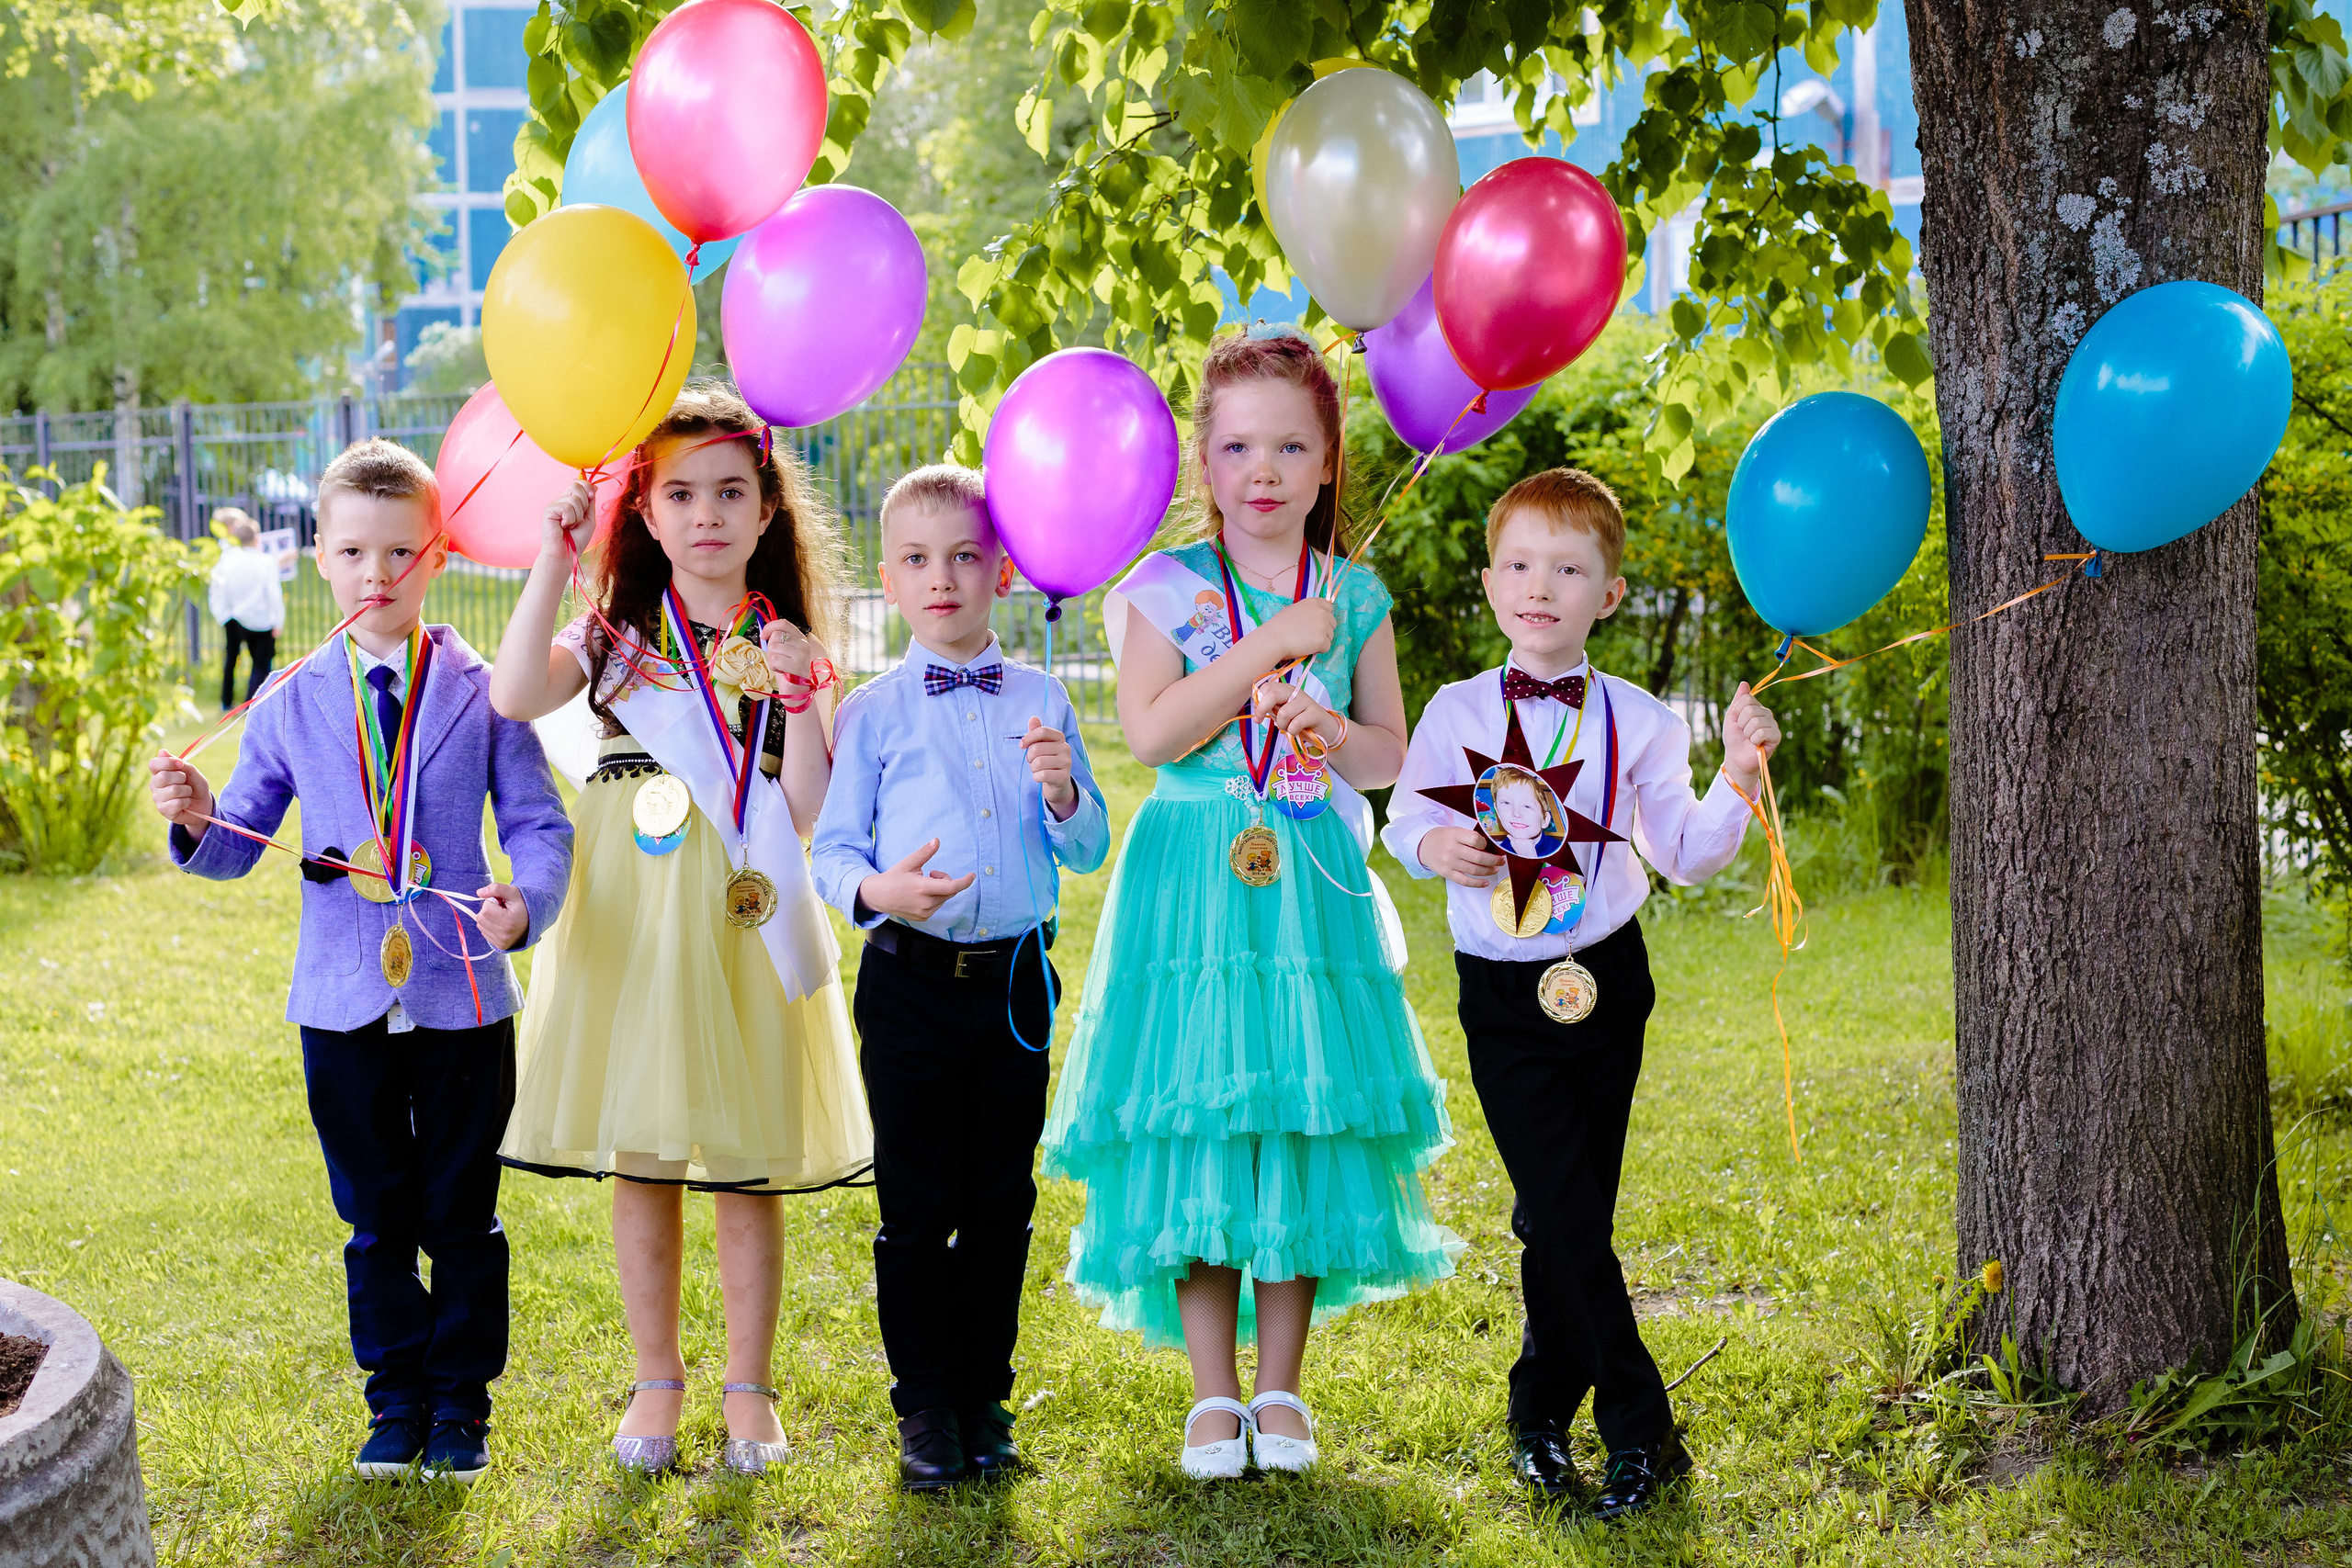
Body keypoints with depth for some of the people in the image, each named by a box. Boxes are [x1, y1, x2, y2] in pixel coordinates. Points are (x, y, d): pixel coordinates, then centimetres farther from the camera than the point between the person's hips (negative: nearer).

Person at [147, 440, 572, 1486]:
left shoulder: (482, 693, -3)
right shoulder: (292, 704, 3)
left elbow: (540, 824, -4)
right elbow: (239, 842, 8)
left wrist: (525, 900, -24)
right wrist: (198, 820, -15)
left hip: (463, 996, -2)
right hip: (343, 998, 2)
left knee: (461, 1212, 9)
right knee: (376, 1214, 12)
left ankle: (461, 1400, 23)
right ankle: (398, 1398, 26)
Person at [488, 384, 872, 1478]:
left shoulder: (787, 648, 6)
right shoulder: (618, 636, 4)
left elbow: (802, 812, -3)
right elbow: (514, 695, -18)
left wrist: (798, 694, -12)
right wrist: (554, 555, -18)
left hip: (745, 924, 0)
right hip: (631, 919, 0)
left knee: (746, 1168, 3)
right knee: (641, 1162, 5)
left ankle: (749, 1389, 18)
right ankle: (656, 1383, 20)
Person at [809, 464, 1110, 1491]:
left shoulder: (1041, 702, 4)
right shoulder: (872, 713, 0)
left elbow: (1089, 851, 6)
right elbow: (831, 848, 0)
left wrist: (1061, 793, -14)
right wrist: (877, 889, -21)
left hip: (1015, 979, 2)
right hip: (910, 977, -2)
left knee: (1001, 1202, 9)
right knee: (916, 1205, 3)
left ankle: (986, 1399, 21)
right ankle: (925, 1407, 16)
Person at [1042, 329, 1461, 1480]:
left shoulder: (1354, 598, 8)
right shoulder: (1167, 588, 0)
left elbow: (1391, 754, 11)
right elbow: (1150, 733, -14)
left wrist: (1338, 732, -11)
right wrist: (1270, 645, -15)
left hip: (1313, 885, 2)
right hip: (1194, 879, -2)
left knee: (1301, 1124, 3)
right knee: (1195, 1125, -2)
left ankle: (1280, 1387, 15)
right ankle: (1212, 1394, 9)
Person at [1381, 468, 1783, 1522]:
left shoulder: (1636, 720, 0)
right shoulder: (1456, 714, -2)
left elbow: (1684, 853, 3)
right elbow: (1405, 816, 6)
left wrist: (1737, 778, -13)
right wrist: (1431, 846, -16)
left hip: (1608, 980, 1)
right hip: (1505, 997, -1)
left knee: (1573, 1214, 6)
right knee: (1563, 1217, -7)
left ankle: (1542, 1411, 24)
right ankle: (1642, 1433, 4)